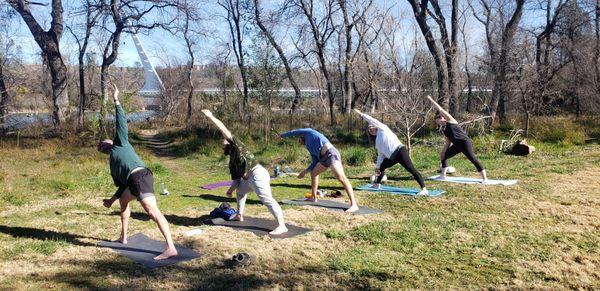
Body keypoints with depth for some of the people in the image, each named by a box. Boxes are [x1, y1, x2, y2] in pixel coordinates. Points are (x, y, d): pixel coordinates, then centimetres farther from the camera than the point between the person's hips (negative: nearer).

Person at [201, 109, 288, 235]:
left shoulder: (237, 146, 7)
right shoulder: (232, 163, 27)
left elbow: (224, 130, 1)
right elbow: (237, 180, 26)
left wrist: (211, 117, 1)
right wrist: (231, 189, 12)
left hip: (257, 174, -10)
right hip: (249, 179, 10)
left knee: (267, 200, -17)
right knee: (240, 190, 33)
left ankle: (282, 226, -25)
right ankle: (239, 215, 44)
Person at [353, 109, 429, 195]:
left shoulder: (382, 129, 6)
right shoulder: (377, 141, 23)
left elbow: (372, 121, -4)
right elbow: (381, 155, 21)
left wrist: (361, 114, 2)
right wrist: (377, 166, 14)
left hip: (400, 151, -10)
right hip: (392, 157, 10)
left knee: (412, 170, -14)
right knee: (381, 167, 21)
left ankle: (424, 189, -20)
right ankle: (377, 184, 41)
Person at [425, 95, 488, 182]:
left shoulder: (450, 120, 1)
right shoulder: (445, 131, 20)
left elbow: (440, 110, -3)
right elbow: (448, 143, 18)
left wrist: (431, 100, 2)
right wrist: (443, 152, 7)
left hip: (465, 142, -9)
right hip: (457, 145, 9)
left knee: (472, 159, -15)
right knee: (444, 156, 13)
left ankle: (484, 178, -16)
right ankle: (443, 175, 21)